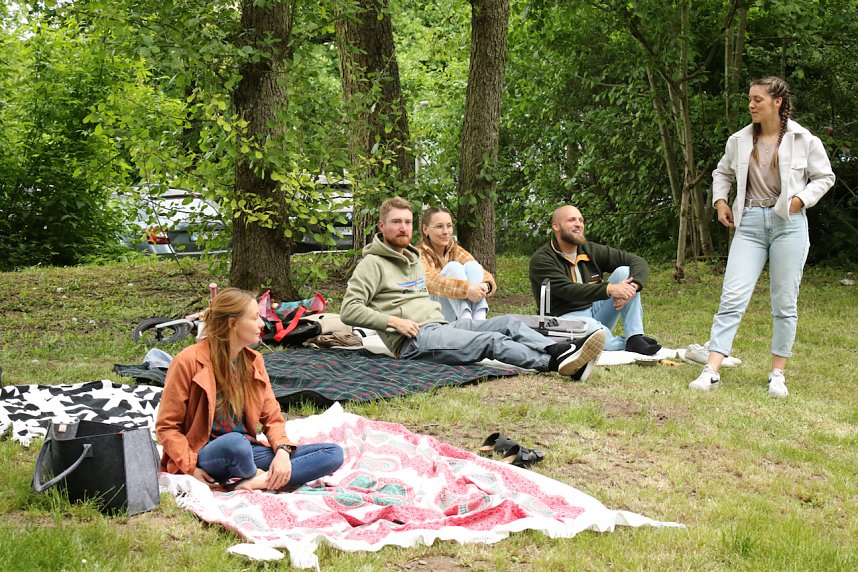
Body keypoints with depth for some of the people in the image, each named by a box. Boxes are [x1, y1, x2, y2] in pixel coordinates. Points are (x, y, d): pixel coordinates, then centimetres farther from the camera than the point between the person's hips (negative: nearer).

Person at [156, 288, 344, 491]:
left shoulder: (253, 361, 10)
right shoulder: (189, 361, -8)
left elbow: (272, 417, 11)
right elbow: (166, 426, -5)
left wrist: (283, 450, -10)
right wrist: (191, 468, -18)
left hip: (247, 452, 6)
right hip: (207, 455, -6)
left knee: (333, 453, -11)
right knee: (235, 442, -43)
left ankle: (258, 481, -27)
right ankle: (261, 479, -10)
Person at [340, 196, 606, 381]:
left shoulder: (414, 259, 26)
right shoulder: (373, 263, -1)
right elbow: (349, 310, -11)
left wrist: (439, 314, 15)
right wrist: (393, 321, -17)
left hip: (439, 325, 9)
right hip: (413, 339, -9)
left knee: (508, 322, -12)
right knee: (492, 340, -27)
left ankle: (560, 350, -33)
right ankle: (557, 363, -41)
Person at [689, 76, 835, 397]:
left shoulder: (804, 141, -1)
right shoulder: (739, 141, 7)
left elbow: (824, 177, 8)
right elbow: (722, 173, 23)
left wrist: (800, 199, -6)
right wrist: (720, 201, 7)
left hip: (788, 223, -2)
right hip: (749, 223, 2)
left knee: (784, 303, 4)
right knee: (733, 297, -8)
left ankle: (778, 374, 15)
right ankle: (711, 371, -12)